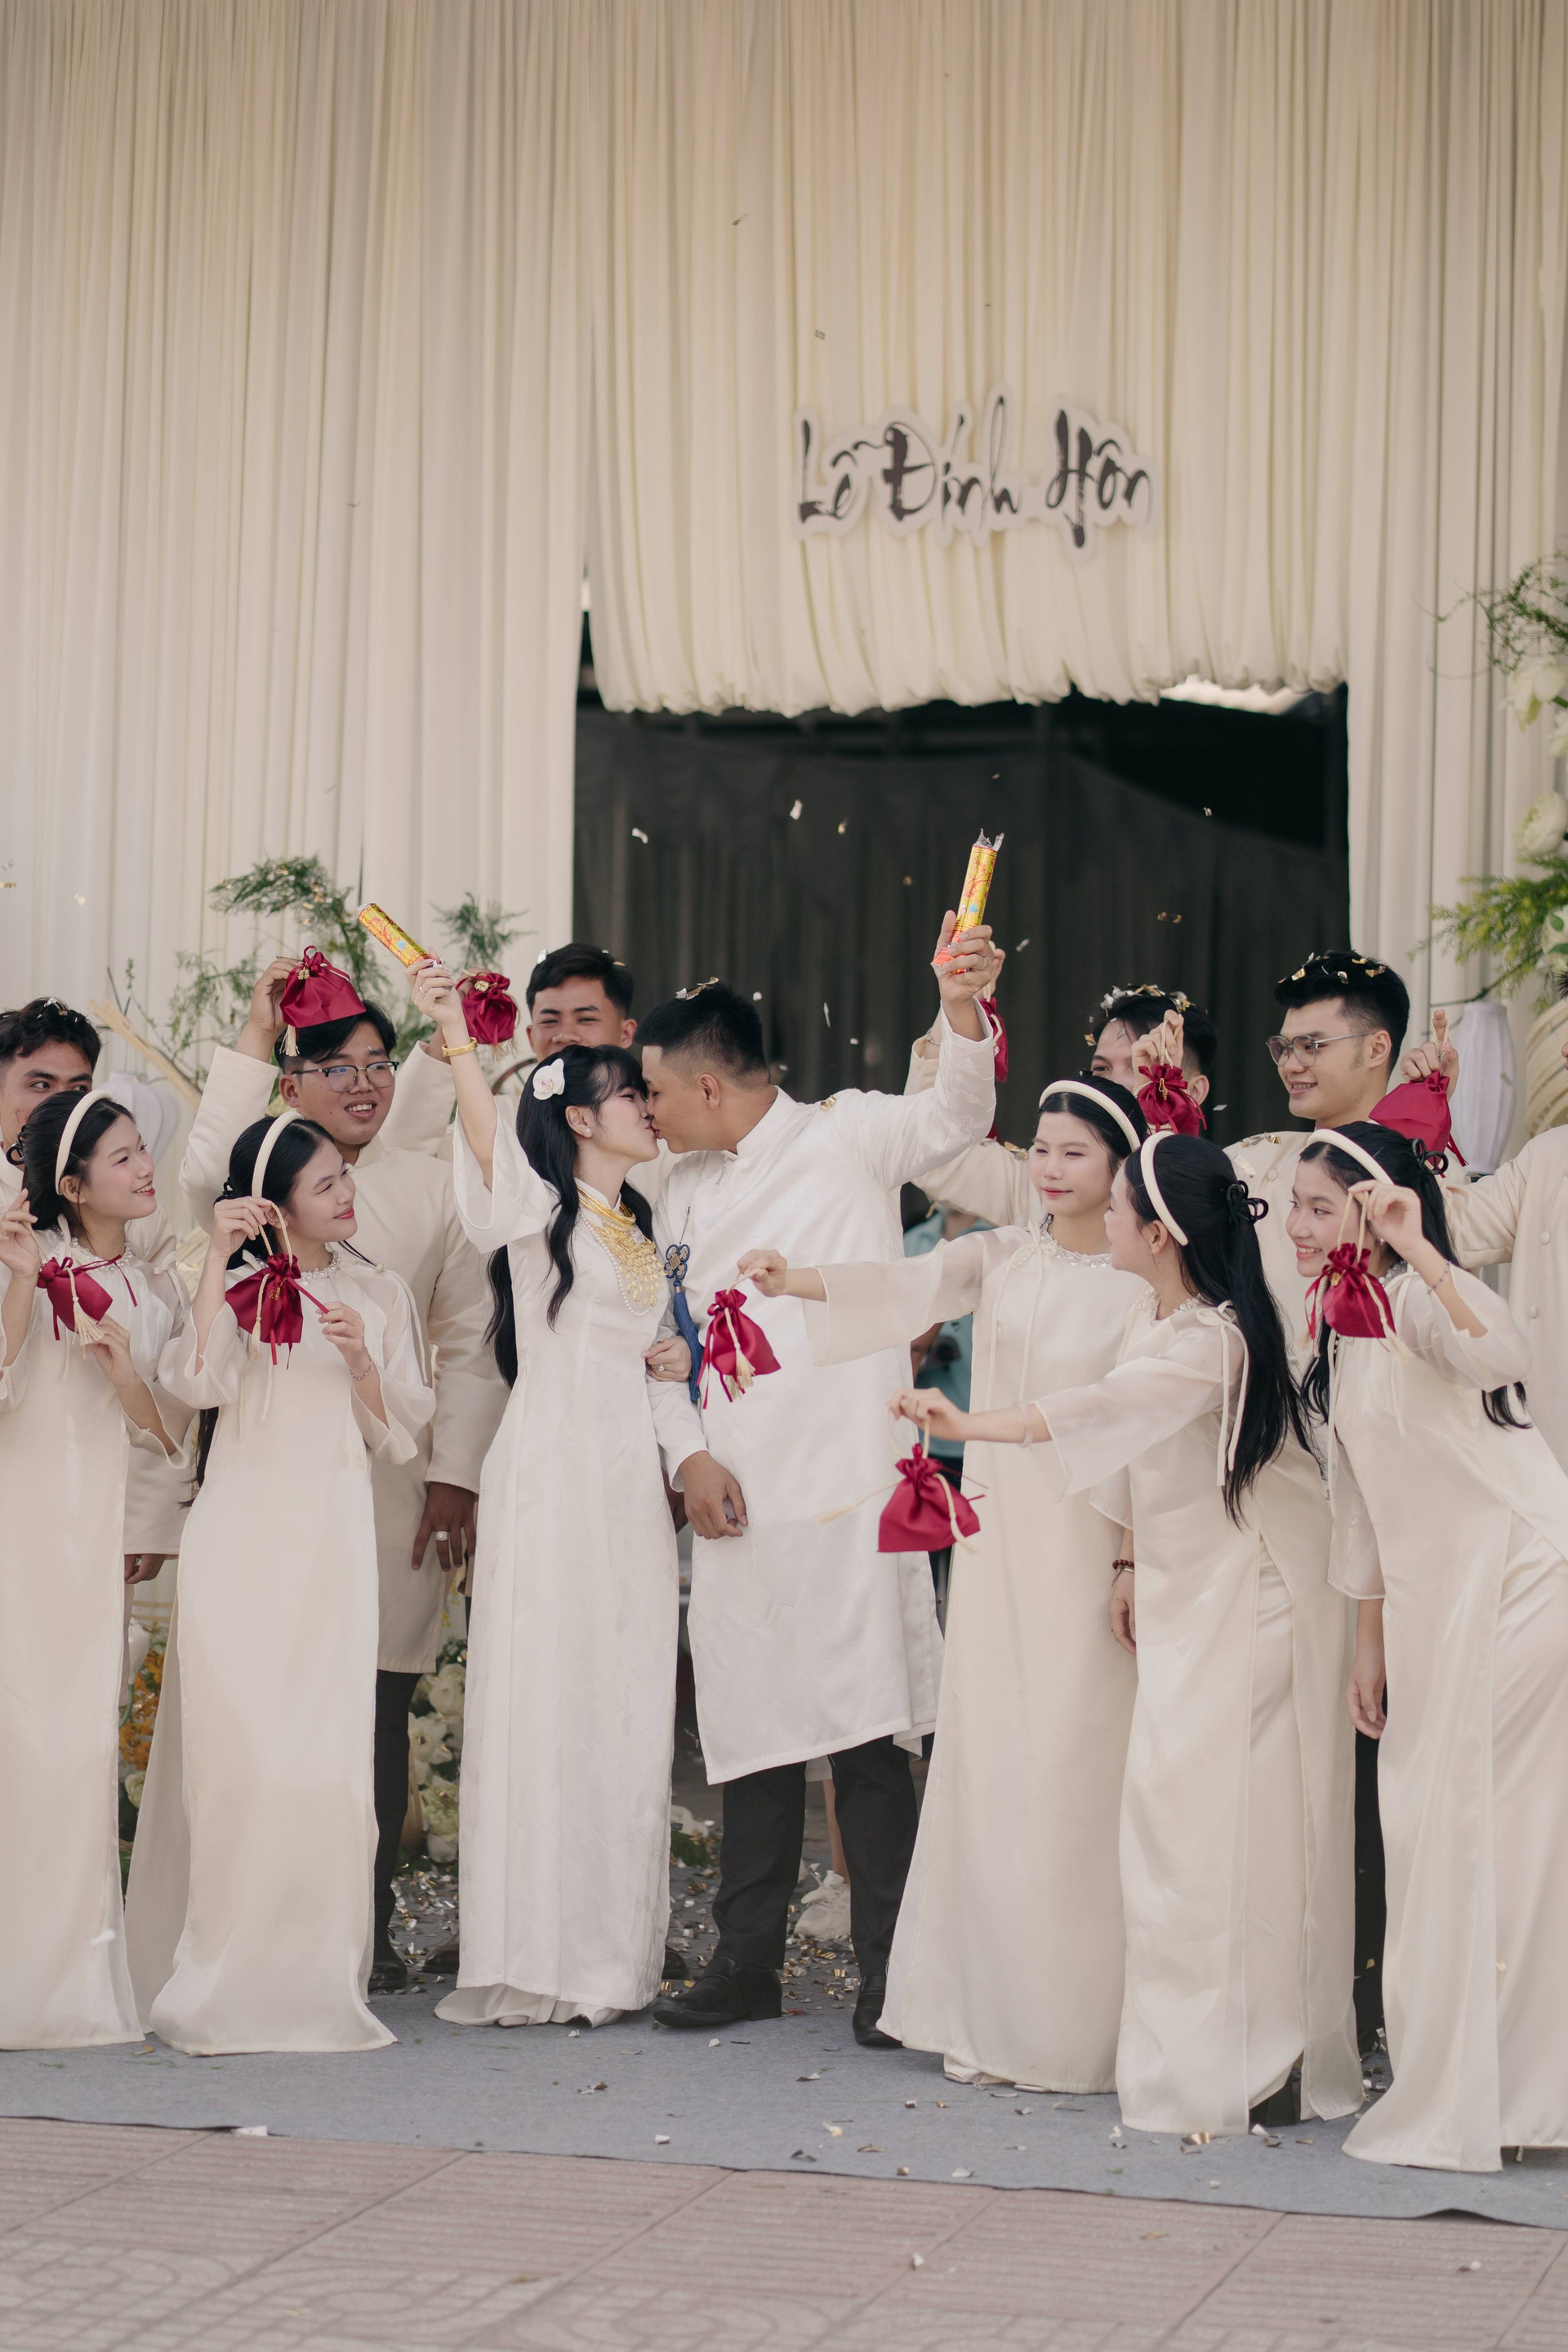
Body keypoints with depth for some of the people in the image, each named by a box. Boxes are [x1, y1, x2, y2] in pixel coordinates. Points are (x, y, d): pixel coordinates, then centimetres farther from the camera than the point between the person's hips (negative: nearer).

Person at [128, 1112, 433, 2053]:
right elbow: (198, 1382, -12)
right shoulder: (236, 1287, 7)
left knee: (325, 1754, -3)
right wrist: (218, 1259, -14)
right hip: (240, 1539, -2)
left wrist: (362, 1362, -8)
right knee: (233, 1750, -5)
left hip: (329, 1541, 2)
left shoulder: (378, 1293, 14)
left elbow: (401, 1435, 10)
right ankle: (223, 1981, 3)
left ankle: (313, 1981, 4)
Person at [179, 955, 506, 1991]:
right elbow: (206, 1179, -18)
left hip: (394, 1485, 1)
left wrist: (457, 1475, 0)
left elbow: (469, 1344, 10)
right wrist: (252, 1036, -13)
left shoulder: (432, 1187, 11)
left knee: (379, 1707, 1)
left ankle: (369, 1926, 11)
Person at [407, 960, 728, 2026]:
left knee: (628, 1704, 7)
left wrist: (691, 1453, 4)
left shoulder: (642, 1227, 20)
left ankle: (613, 1953, 13)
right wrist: (456, 1039, -34)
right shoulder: (540, 1210, -1)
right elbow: (491, 1149, -23)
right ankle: (533, 1953, -3)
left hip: (633, 1479, 7)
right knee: (545, 1696, -7)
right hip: (554, 1472, -7)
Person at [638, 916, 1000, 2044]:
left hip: (846, 1484, -6)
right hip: (733, 1496, 6)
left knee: (868, 1735, -5)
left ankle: (888, 1974, 1)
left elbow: (954, 1114, -17)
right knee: (754, 1730, 10)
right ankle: (748, 1962, 18)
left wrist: (960, 1006, -35)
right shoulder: (682, 1190, 17)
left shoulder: (845, 1137, -1)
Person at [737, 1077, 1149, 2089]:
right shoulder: (1003, 1256, 8)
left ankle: (1076, 2024, 7)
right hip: (997, 1539, 4)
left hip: (1091, 1544, -4)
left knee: (1073, 1769, -3)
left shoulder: (1141, 1284, -3)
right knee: (987, 1761, 5)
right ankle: (993, 2014, 13)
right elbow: (907, 1285, -7)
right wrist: (789, 1278, -24)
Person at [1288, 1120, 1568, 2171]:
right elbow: (1363, 1496, 18)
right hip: (1431, 1598, 9)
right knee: (1428, 1824, 11)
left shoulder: (1422, 1298, -12)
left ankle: (1461, 2108, 5)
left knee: (1467, 1824, -5)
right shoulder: (1343, 1323, 14)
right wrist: (1369, 1642, 18)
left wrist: (1419, 1253, -42)